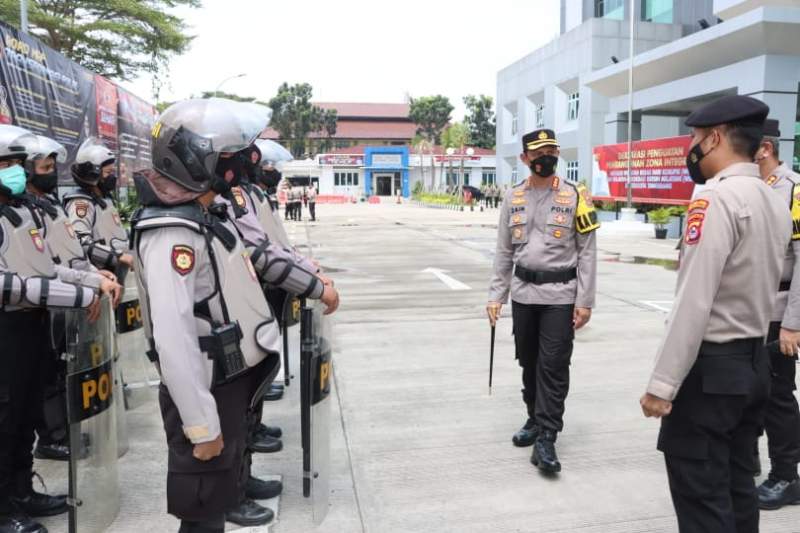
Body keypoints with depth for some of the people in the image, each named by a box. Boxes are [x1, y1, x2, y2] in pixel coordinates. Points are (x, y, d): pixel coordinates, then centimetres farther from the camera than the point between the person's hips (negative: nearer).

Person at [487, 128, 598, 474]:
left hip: (560, 294, -4)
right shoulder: (513, 198, 6)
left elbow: (587, 252, -4)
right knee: (528, 362, 14)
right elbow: (504, 252, 10)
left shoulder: (575, 196, -3)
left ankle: (546, 438, 1)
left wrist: (585, 301, -8)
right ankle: (535, 420, 32)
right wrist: (495, 295, 5)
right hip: (522, 293, 4)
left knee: (553, 365, -5)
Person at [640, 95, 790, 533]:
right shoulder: (776, 203, 10)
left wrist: (662, 383, -20)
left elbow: (693, 301, -22)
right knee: (737, 489, 18)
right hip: (754, 362, 9)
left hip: (709, 368, -9)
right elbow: (760, 288, 12)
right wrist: (746, 350, 17)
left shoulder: (717, 199, -18)